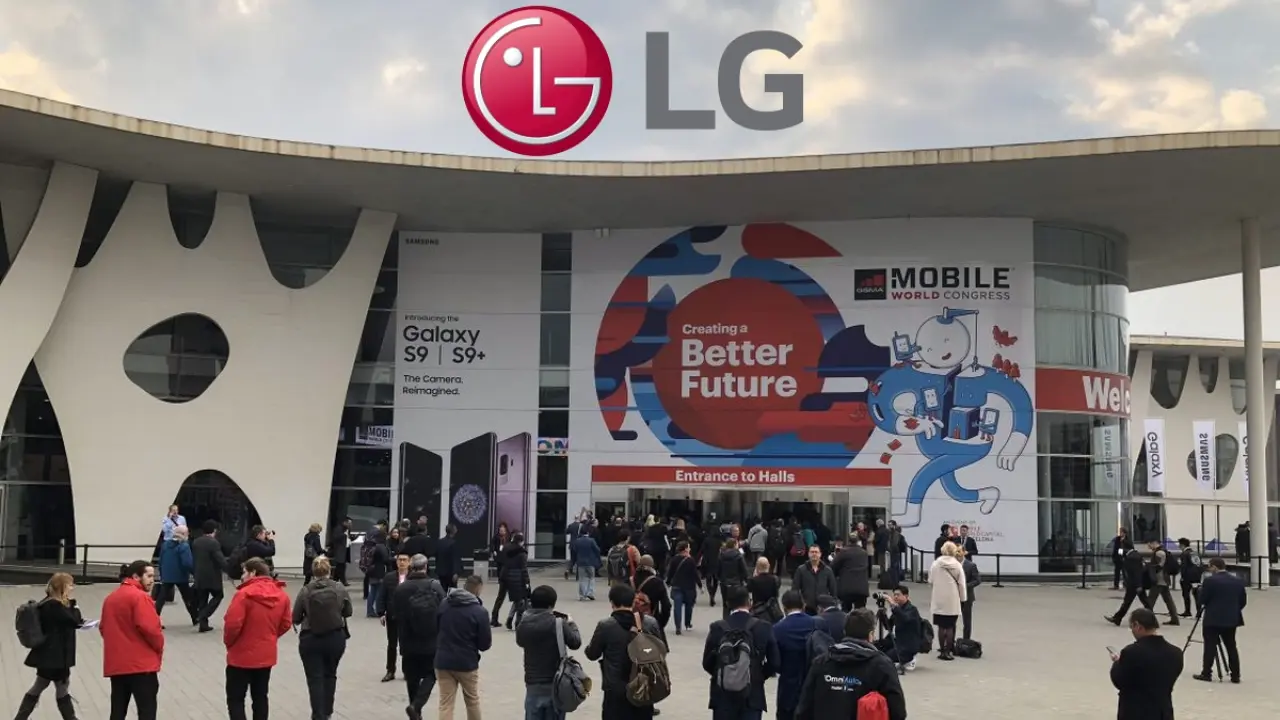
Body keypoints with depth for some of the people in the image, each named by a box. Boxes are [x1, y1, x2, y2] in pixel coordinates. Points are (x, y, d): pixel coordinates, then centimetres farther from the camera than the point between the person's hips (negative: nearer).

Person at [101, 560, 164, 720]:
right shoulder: (140, 597, -12)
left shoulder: (111, 597, 14)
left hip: (116, 664, 8)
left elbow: (103, 627, 18)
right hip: (141, 663, -8)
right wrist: (159, 647, -3)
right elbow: (150, 628, -19)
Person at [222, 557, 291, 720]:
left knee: (235, 699, 3)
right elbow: (286, 623, 7)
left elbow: (232, 623, -21)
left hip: (242, 656, -6)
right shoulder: (281, 594, 1)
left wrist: (228, 642, -3)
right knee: (260, 697, 16)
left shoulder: (244, 594, -18)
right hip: (267, 655, 6)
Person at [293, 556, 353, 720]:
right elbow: (348, 612, 5)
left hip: (310, 640, -2)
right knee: (330, 675, 21)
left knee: (315, 678, 4)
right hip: (336, 638, 2)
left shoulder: (305, 591, -10)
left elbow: (295, 619, -4)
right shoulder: (340, 588, -7)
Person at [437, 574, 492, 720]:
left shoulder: (444, 605, 0)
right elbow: (485, 644, -8)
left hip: (443, 661, 3)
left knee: (445, 704, 5)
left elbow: (435, 629, 10)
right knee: (473, 701, 18)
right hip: (467, 663, -3)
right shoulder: (479, 611, -12)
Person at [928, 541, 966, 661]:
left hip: (939, 600, 1)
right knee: (950, 627, 4)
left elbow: (930, 581, 1)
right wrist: (963, 598, 9)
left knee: (941, 626, 8)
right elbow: (961, 584, -3)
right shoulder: (957, 565, -6)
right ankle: (948, 651, 4)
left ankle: (942, 650, 12)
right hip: (953, 601, -1)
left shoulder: (936, 564, -5)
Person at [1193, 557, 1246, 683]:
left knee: (1210, 646, 0)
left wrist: (1199, 609, 10)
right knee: (1231, 647, 10)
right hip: (1232, 619, 5)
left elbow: (1202, 599, -9)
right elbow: (1243, 601, 9)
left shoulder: (1210, 580, -12)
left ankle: (1206, 673, 3)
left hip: (1212, 619, -5)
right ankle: (1235, 675, 10)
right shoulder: (1238, 581, 6)